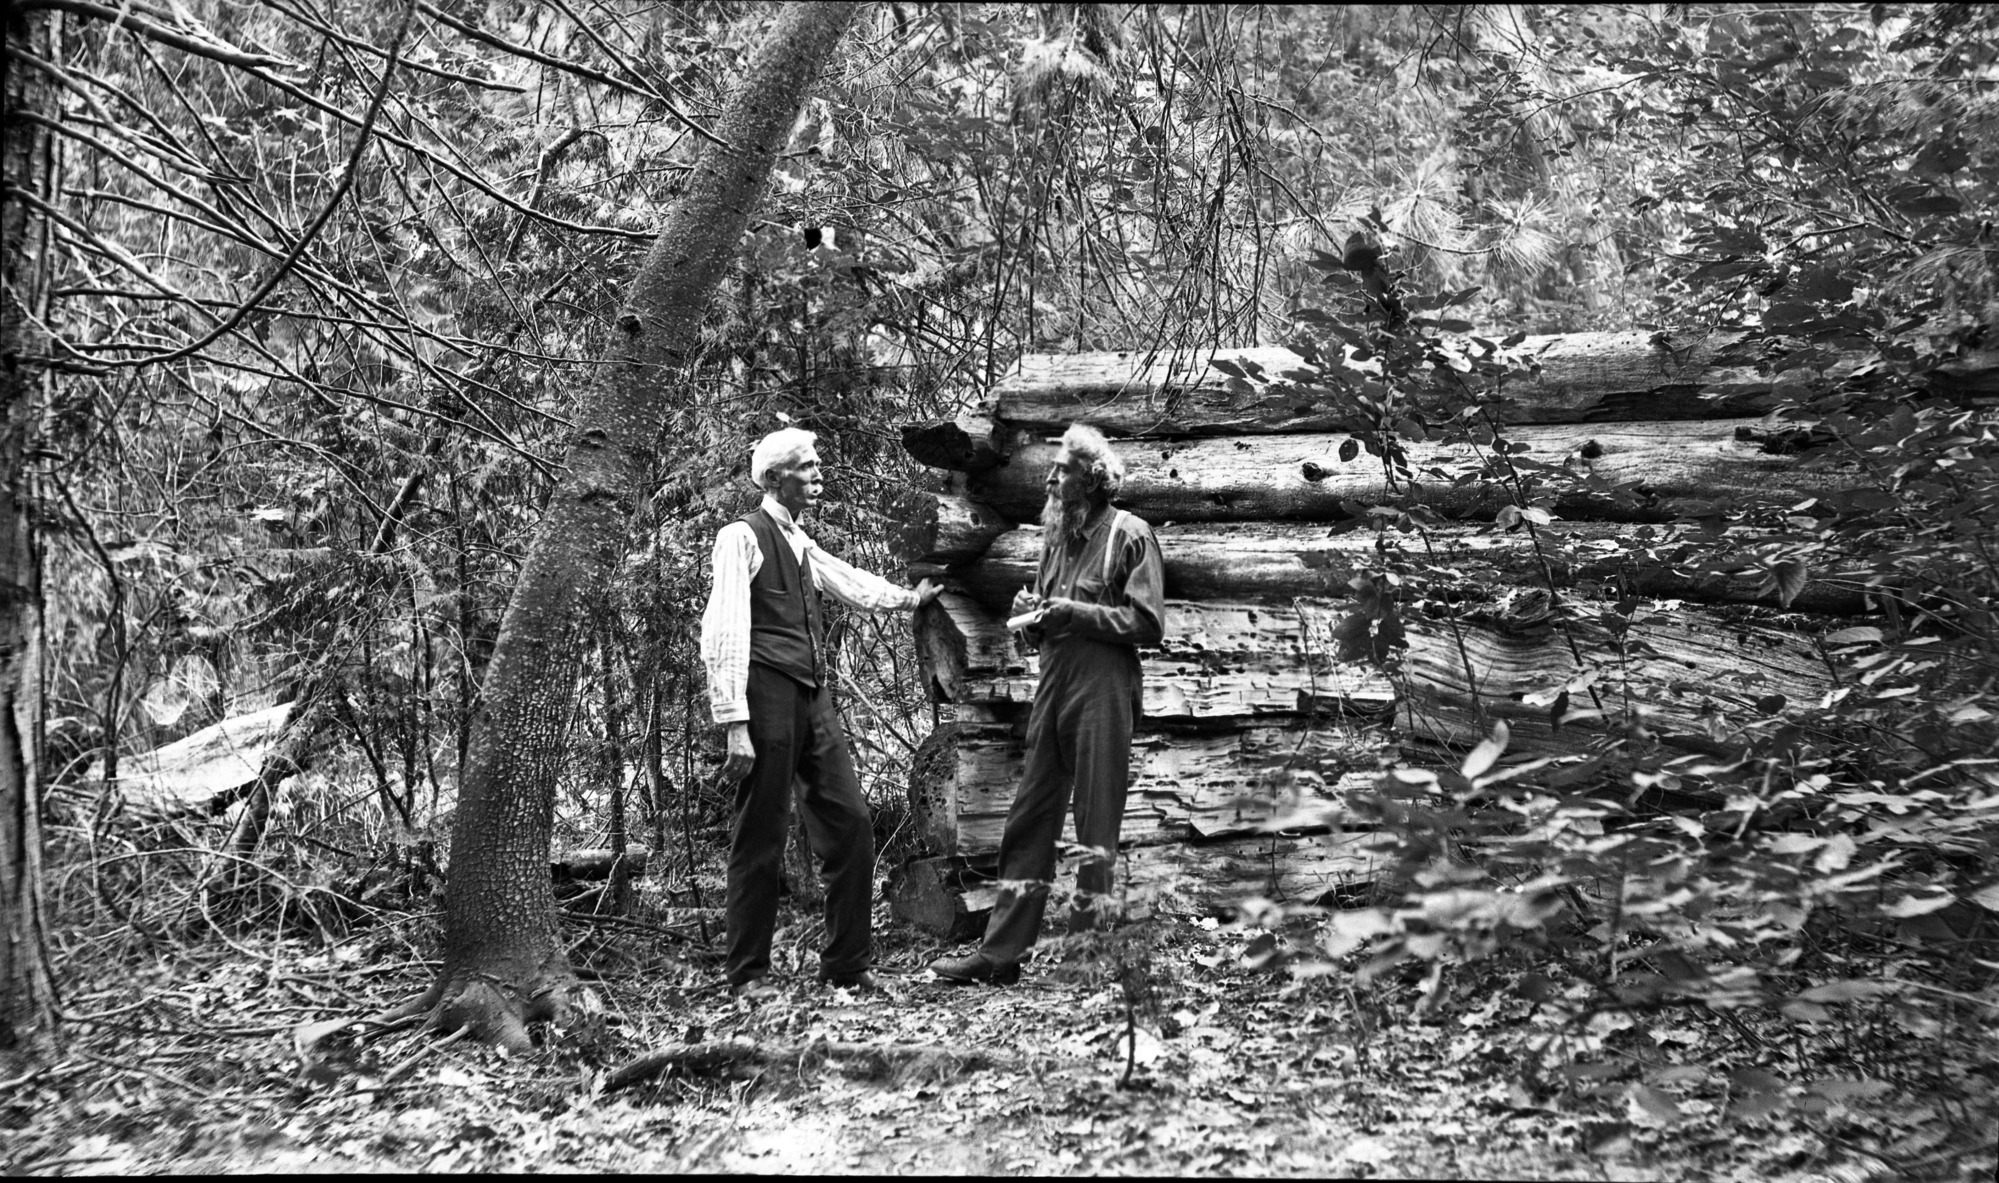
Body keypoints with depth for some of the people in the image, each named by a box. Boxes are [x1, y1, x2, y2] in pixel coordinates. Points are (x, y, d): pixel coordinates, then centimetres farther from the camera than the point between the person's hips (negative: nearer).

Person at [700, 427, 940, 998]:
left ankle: (848, 963, 17)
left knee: (849, 824, 6)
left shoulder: (801, 544, 17)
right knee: (761, 838, -1)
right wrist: (736, 725, -18)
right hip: (767, 694, -8)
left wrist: (909, 597, 30)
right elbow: (723, 634, -13)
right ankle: (747, 973, 12)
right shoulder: (742, 537, -7)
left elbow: (851, 584, 35)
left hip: (814, 696, 8)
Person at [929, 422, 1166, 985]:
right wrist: (1031, 615, 2)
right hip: (1051, 686, 7)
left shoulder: (1129, 535, -3)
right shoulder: (1056, 537, 19)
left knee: (1095, 826, -1)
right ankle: (1000, 951, 8)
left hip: (1102, 691, -7)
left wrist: (1077, 612, -15)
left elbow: (1147, 622, -10)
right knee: (1028, 822, 5)